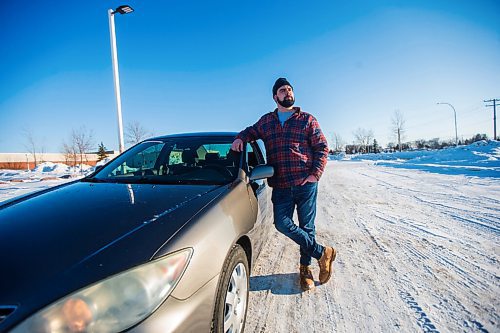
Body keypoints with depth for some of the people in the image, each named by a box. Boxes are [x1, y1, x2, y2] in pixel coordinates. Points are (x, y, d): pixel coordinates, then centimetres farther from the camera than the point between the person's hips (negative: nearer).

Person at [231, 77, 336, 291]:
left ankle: (305, 268, 24)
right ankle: (322, 253, 9)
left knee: (307, 226, 4)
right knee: (282, 224, -8)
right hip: (281, 186, 2)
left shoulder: (307, 120, 8)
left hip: (305, 183, -2)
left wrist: (316, 174, -7)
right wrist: (240, 138, 5)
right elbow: (252, 131, 30)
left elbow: (322, 147, 6)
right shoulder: (266, 121, 15)